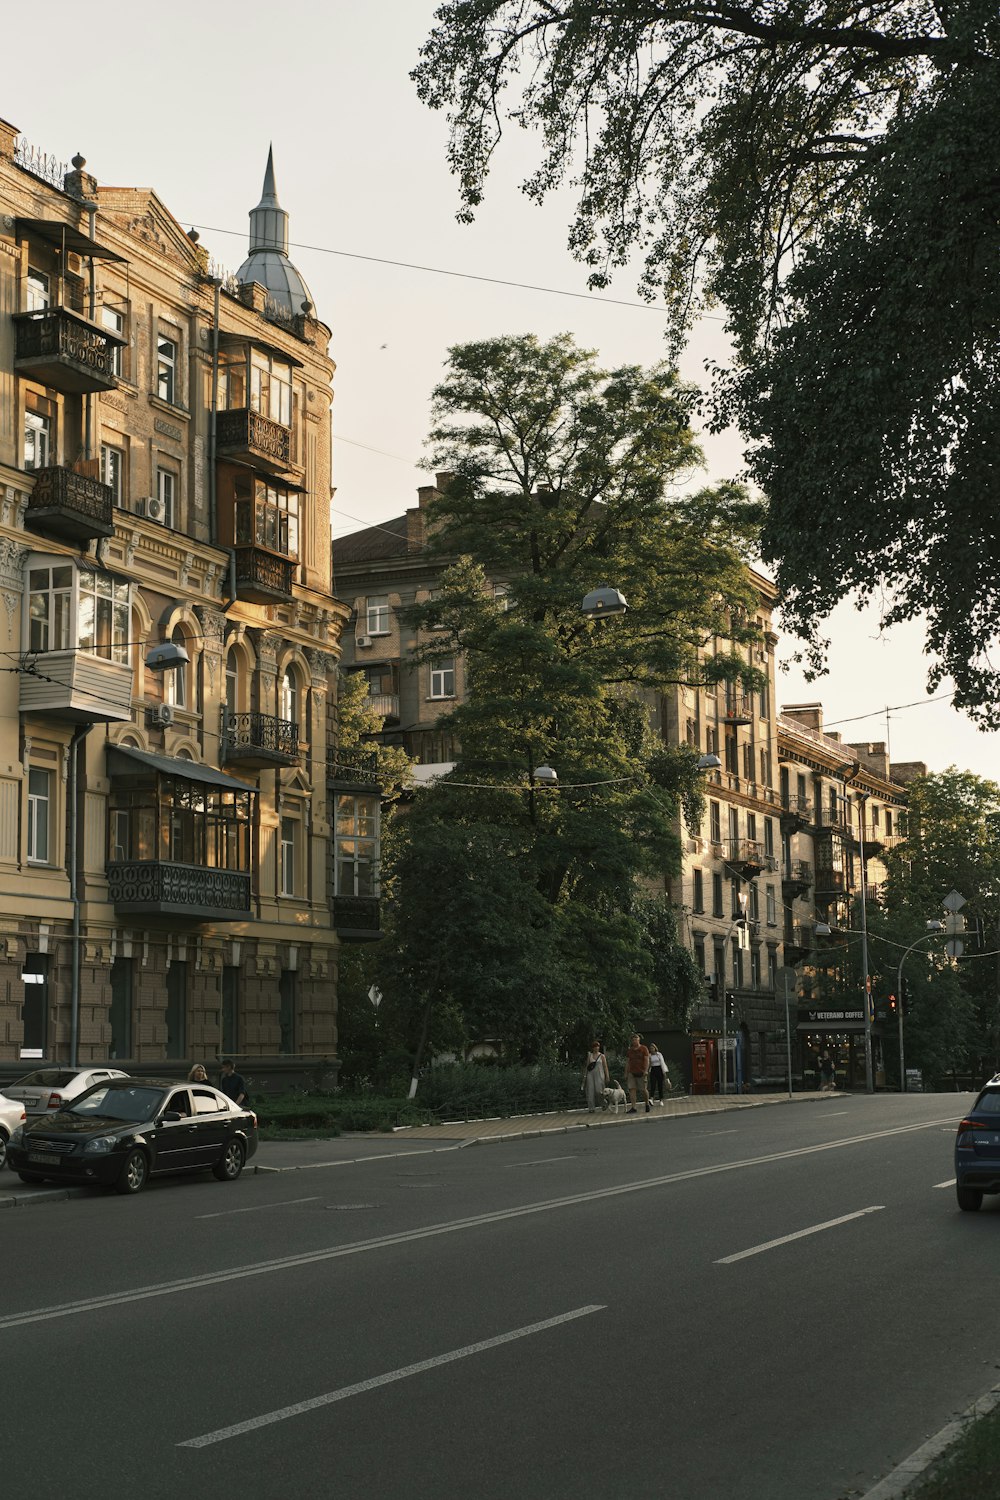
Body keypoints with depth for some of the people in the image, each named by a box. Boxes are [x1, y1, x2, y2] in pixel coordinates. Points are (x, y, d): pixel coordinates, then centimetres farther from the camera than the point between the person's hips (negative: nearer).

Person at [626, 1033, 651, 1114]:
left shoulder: (644, 1049, -2)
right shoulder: (630, 1050, 11)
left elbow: (647, 1060, -7)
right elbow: (629, 1062, 15)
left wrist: (645, 1071, -17)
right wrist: (627, 1072, 9)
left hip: (641, 1073, -4)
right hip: (632, 1073, 4)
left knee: (644, 1089, 3)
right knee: (632, 1089, -6)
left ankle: (647, 1104, 26)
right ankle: (633, 1107, -7)